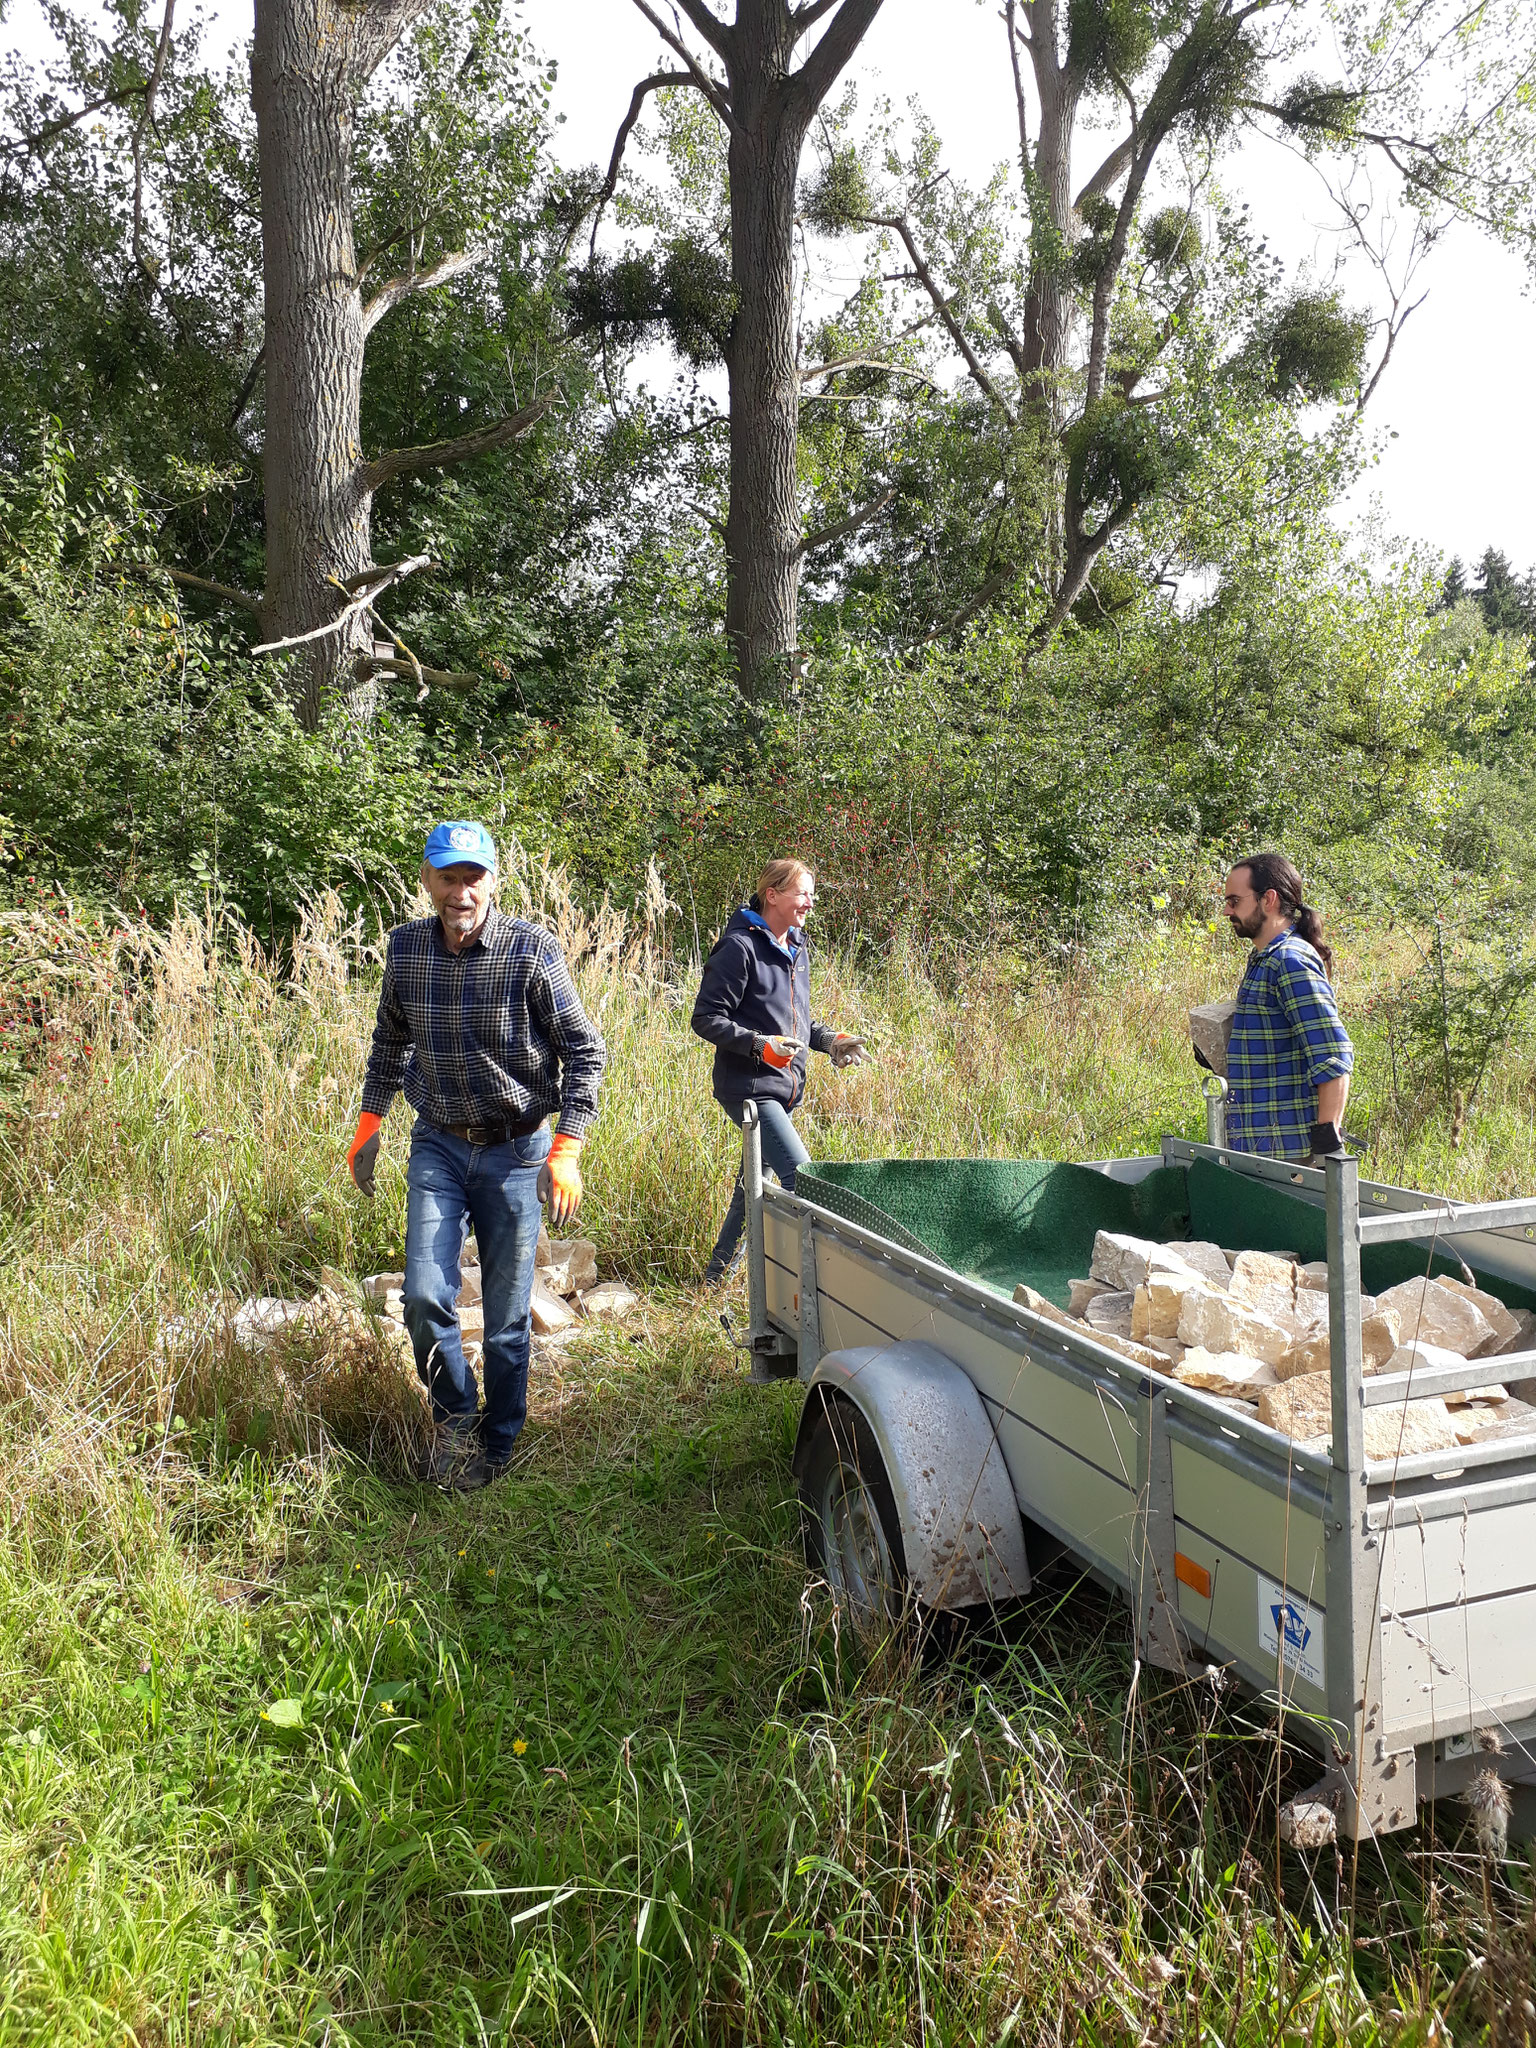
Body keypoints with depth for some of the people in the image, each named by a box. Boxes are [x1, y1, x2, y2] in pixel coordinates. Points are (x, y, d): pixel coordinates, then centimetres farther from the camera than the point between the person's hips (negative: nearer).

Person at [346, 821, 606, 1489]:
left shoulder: (532, 950, -14)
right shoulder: (406, 946, -1)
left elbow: (583, 1051, -9)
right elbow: (390, 1038, 17)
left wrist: (566, 1151, -15)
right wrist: (370, 1122, 16)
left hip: (514, 1148, -2)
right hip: (437, 1144, 3)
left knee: (507, 1314, 6)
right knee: (424, 1296, -9)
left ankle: (497, 1445, 26)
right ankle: (455, 1414, 19)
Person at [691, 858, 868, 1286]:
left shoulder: (797, 950, 15)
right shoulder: (740, 947, -12)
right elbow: (707, 1019, -13)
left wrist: (830, 1040, 7)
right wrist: (760, 1044, -24)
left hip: (785, 1088, 9)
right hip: (749, 1086, -9)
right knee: (801, 1178, -18)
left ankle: (718, 1275, 26)